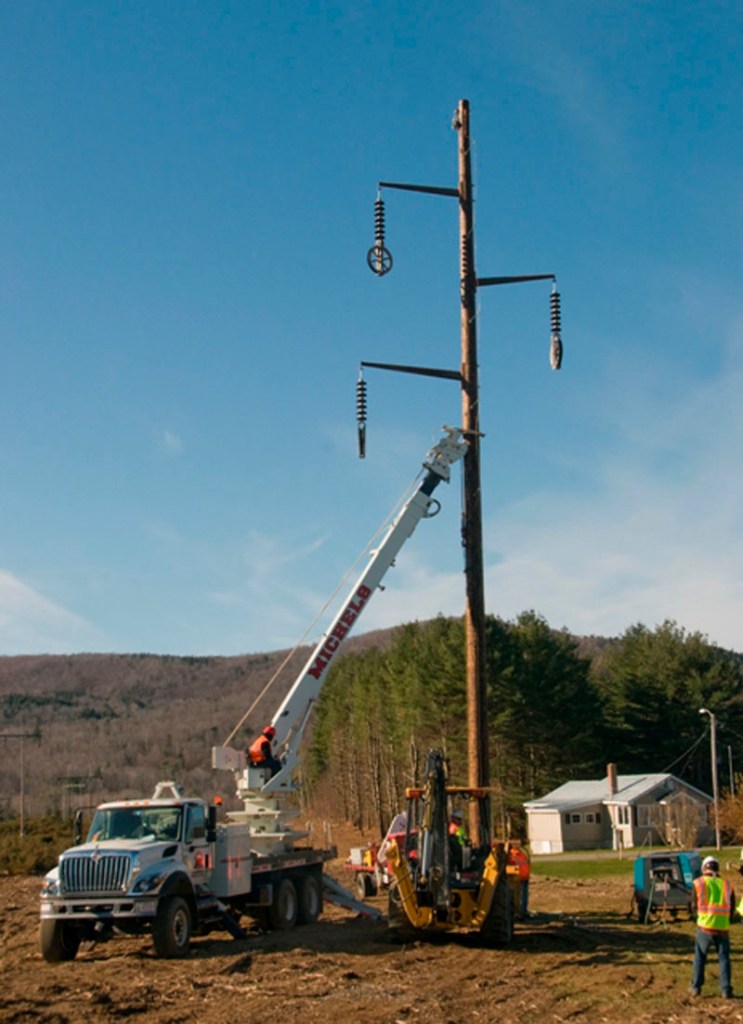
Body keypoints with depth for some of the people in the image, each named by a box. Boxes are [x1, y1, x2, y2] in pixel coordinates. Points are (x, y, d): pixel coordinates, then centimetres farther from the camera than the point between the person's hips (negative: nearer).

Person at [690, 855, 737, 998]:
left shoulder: (699, 883, 0)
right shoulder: (727, 884, 7)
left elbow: (694, 906, 6)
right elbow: (732, 908, 11)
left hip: (705, 927, -1)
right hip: (723, 928, 1)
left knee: (699, 957, 13)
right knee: (724, 958, 10)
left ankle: (696, 987, 14)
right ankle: (726, 990, 4)